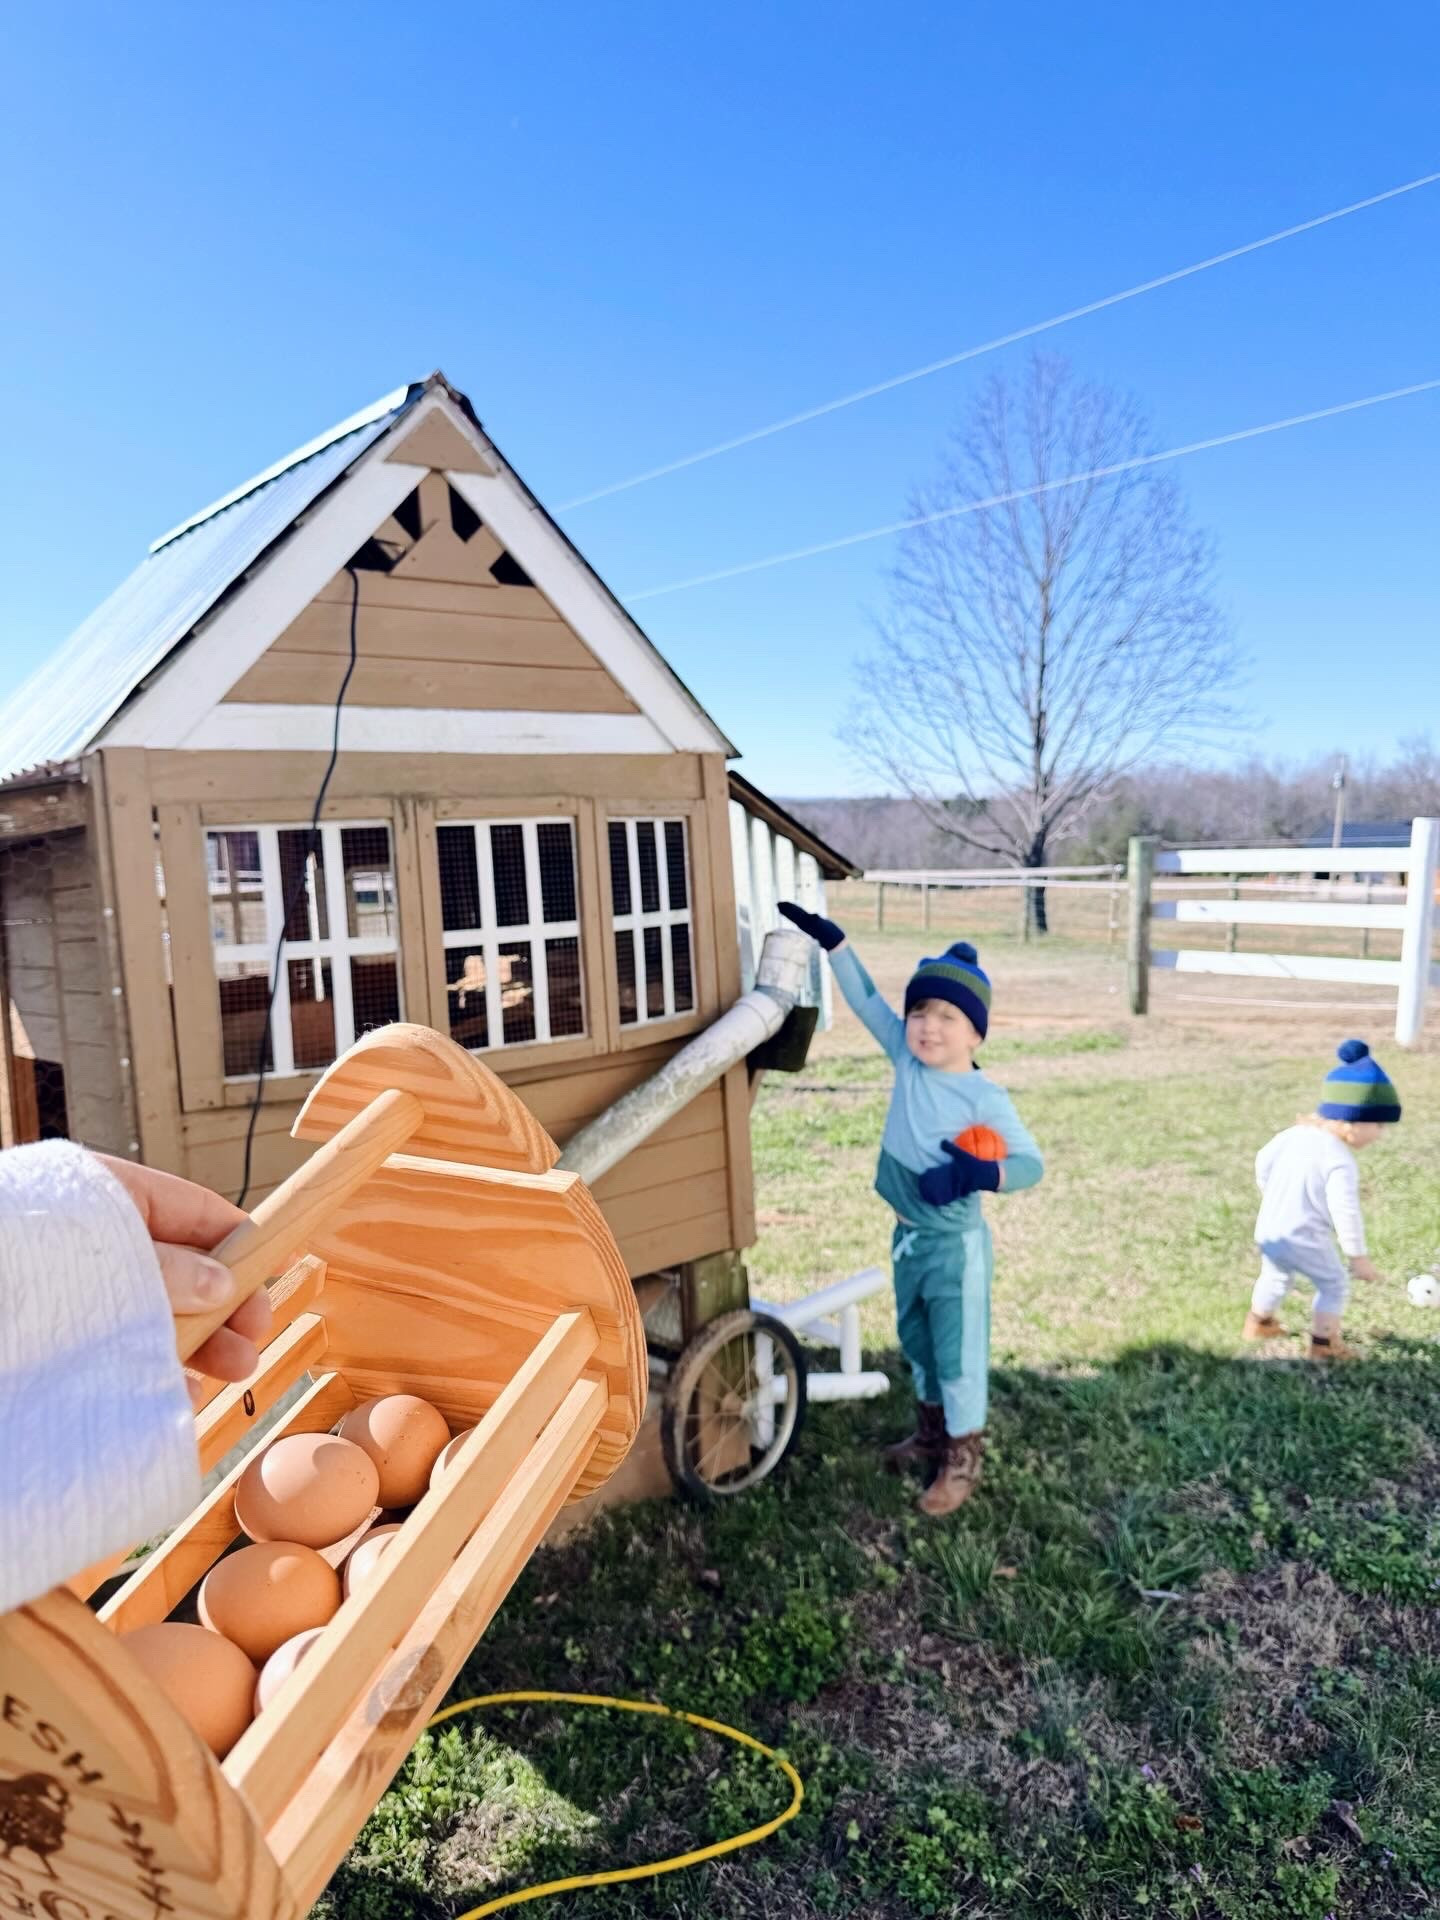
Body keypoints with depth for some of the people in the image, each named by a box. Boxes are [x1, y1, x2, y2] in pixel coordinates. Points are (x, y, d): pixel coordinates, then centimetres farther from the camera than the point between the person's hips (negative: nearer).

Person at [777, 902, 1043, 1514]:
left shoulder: (985, 1098, -22)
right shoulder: (907, 1060, -6)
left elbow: (1030, 1163, -21)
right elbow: (867, 1000, -2)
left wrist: (981, 1174, -39)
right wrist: (831, 940, -5)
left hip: (954, 1245, -6)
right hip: (907, 1237, 7)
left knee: (958, 1353, 8)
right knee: (917, 1343, 23)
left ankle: (962, 1459, 28)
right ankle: (932, 1432, 45)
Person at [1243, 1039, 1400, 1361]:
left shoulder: (1294, 1134, 0)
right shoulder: (1341, 1162, -23)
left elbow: (1263, 1161, 12)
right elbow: (1346, 1214, -23)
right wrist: (1358, 1257, -12)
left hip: (1268, 1230, 8)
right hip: (1306, 1240, -7)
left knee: (1275, 1277, 30)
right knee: (1334, 1286, 15)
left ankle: (1258, 1323, 47)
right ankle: (1323, 1345, 19)